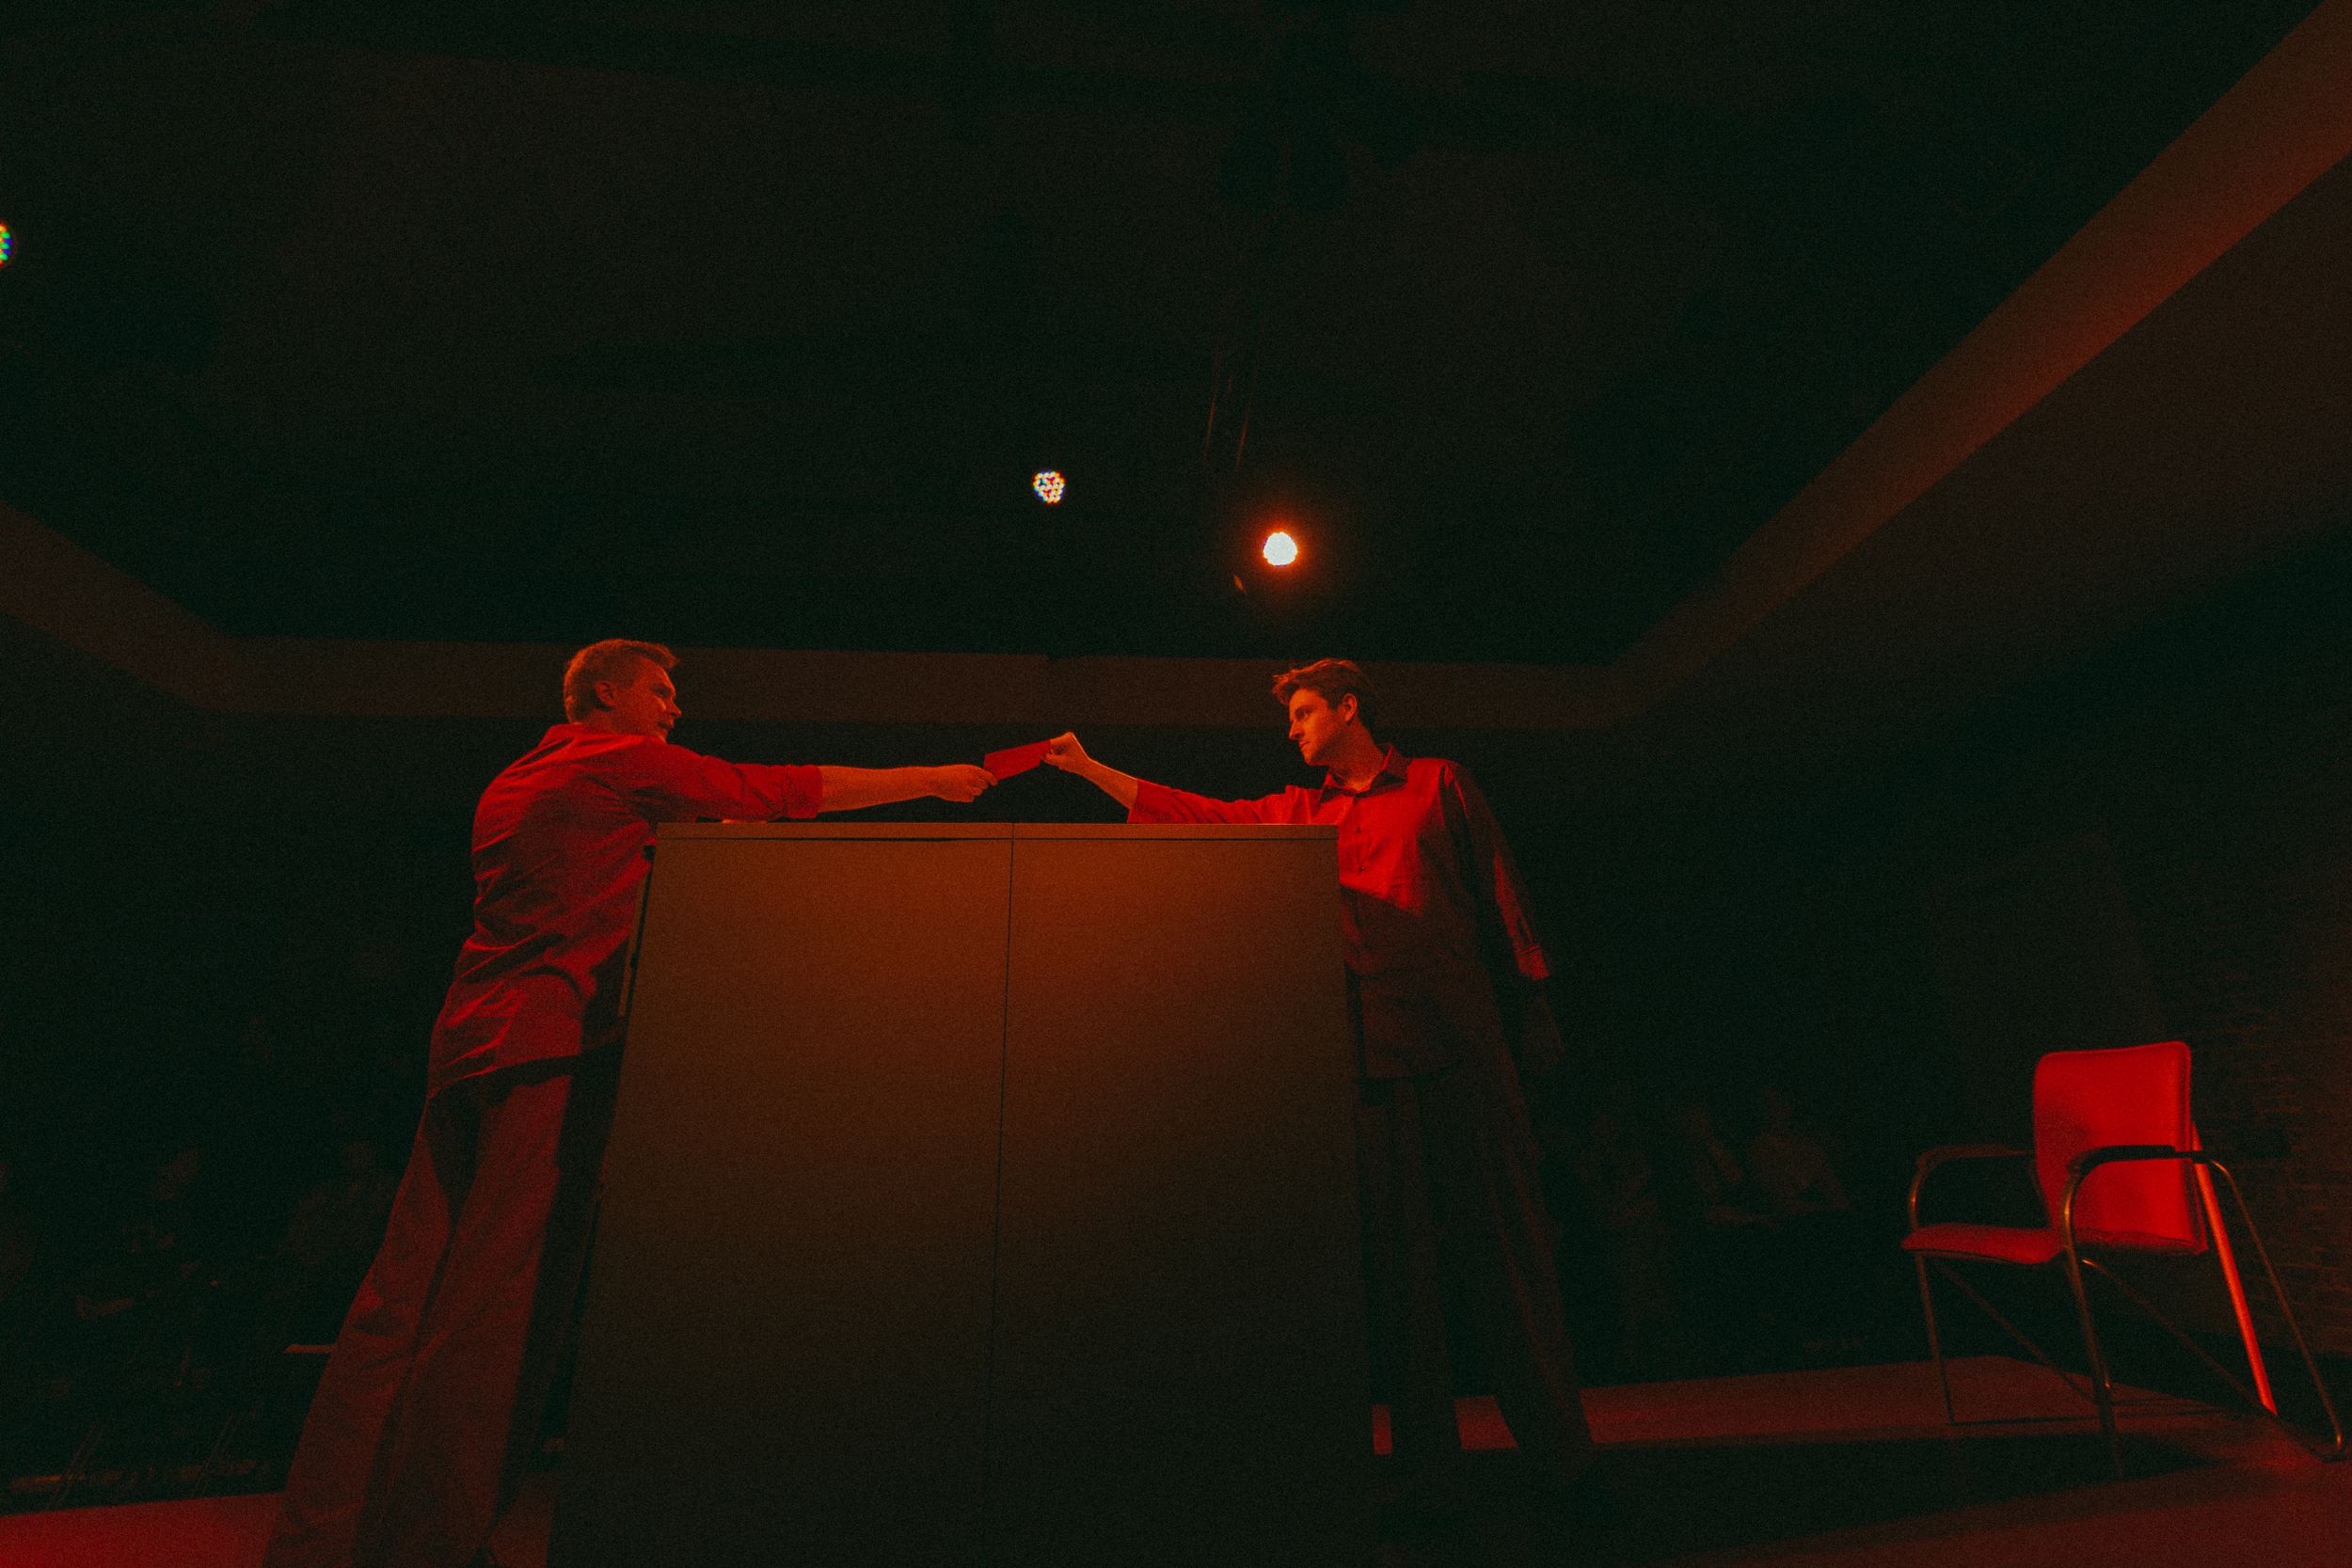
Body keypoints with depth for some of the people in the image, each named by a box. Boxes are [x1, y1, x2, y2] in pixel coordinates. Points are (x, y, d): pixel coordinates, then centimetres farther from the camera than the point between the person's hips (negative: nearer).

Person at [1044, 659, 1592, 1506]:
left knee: (1503, 1243, 2)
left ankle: (1558, 1449, 16)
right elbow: (1200, 814, 17)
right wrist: (1089, 767, 17)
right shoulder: (1297, 811, 17)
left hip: (1462, 1046, -2)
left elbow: (1499, 890, 9)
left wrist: (1532, 1003, 5)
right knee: (1396, 1253, 6)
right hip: (1369, 1054, 3)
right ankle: (1428, 1459, 17)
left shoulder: (1438, 783, 10)